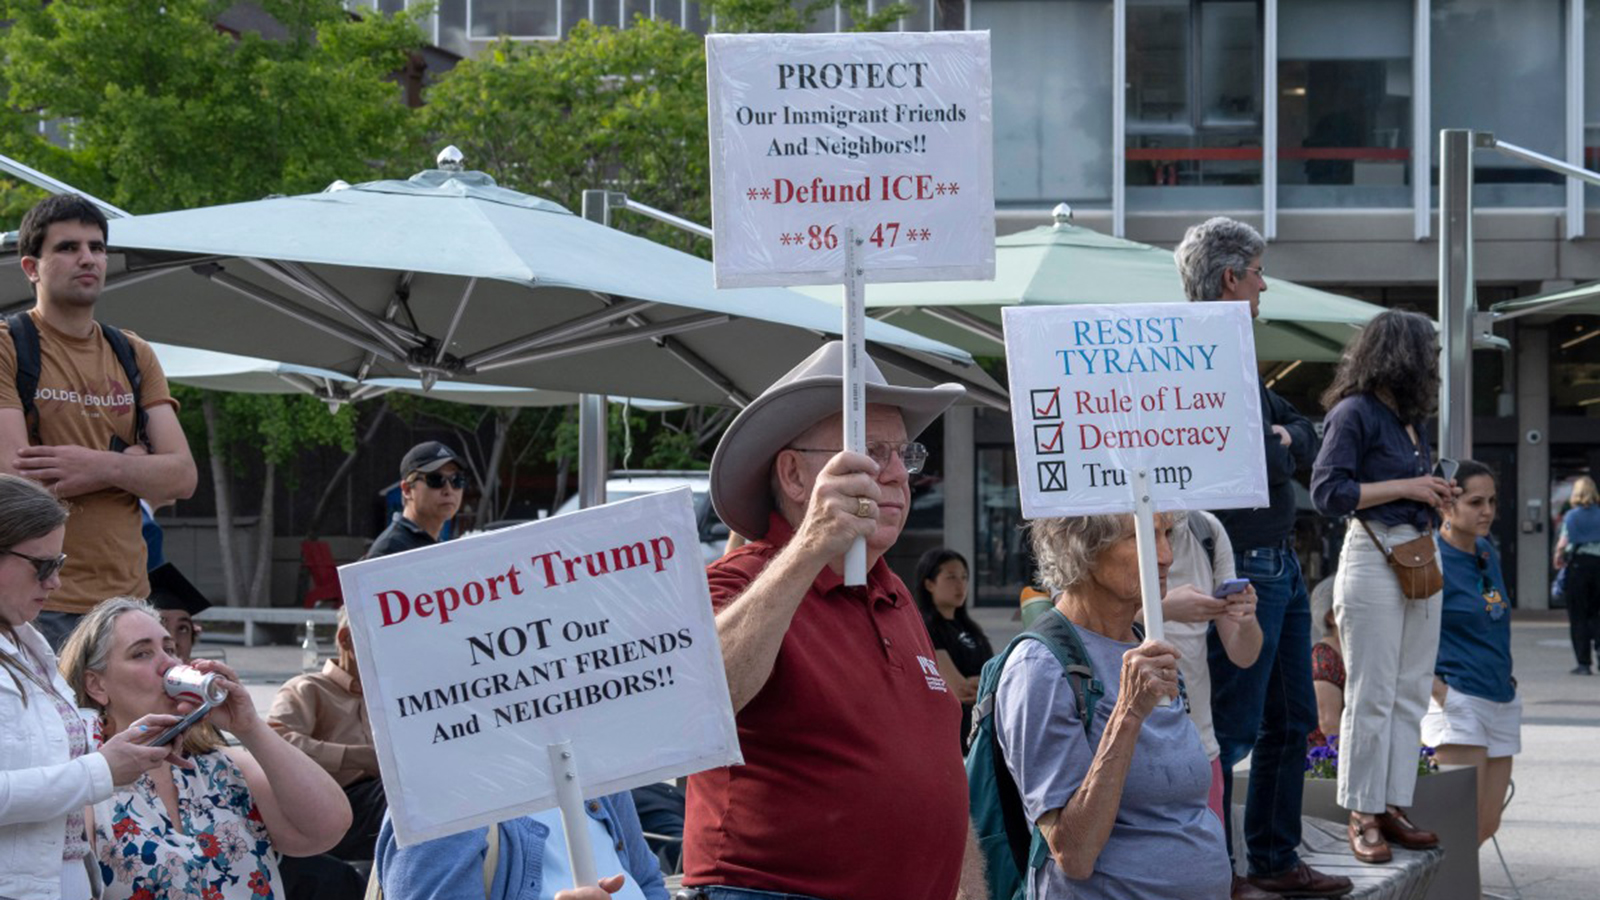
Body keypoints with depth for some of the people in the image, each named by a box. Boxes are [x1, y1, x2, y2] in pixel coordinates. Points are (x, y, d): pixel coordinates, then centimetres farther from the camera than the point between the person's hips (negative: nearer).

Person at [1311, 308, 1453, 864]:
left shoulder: (1411, 418, 15)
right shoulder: (1355, 413, -8)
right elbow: (1327, 493, -14)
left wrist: (1436, 495, 7)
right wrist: (1406, 488, -13)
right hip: (1374, 557, -8)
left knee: (1410, 694, 8)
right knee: (1371, 696, -4)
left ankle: (1391, 807, 14)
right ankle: (1363, 816, 2)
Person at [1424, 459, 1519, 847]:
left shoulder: (1488, 552, 13)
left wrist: (1505, 675, 17)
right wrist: (1437, 689, -16)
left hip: (1502, 700, 8)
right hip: (1458, 701, -8)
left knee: (1487, 825, 9)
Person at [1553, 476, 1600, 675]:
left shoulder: (1572, 516, -4)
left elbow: (1563, 543, -9)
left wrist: (1559, 560, 8)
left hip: (1578, 563, -3)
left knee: (1578, 615, 4)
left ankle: (1584, 663, 0)